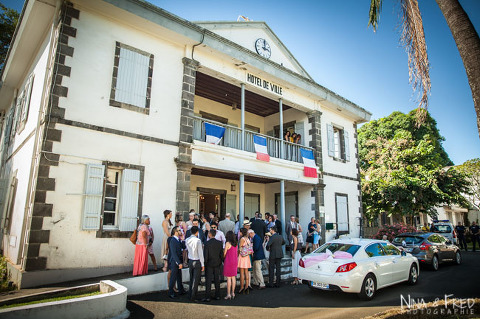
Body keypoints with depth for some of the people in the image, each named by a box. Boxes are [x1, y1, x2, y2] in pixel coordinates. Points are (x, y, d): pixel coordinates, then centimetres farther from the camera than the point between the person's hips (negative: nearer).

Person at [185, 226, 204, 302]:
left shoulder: (187, 240, -1)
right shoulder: (198, 241, -19)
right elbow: (200, 253, -16)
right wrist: (202, 264, -9)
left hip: (190, 261, 6)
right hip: (197, 262, -6)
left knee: (191, 279, 19)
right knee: (196, 280, 4)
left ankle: (190, 295, 27)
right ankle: (193, 297, 10)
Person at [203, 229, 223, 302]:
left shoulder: (207, 243, -15)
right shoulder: (219, 243, -3)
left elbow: (205, 255, -13)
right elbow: (222, 254, 0)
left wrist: (204, 263, -1)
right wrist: (221, 261, 12)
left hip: (209, 264, -4)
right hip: (217, 264, 4)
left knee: (208, 281, 3)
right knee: (217, 280, 13)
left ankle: (207, 297, 6)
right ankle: (217, 296, 20)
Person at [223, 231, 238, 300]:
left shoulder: (228, 243, -13)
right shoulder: (235, 244, 5)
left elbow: (224, 253, -7)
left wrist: (223, 259, 9)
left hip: (228, 261, -6)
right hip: (235, 261, 6)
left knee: (228, 278, -1)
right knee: (233, 277, 12)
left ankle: (228, 294, 2)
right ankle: (233, 293, 18)